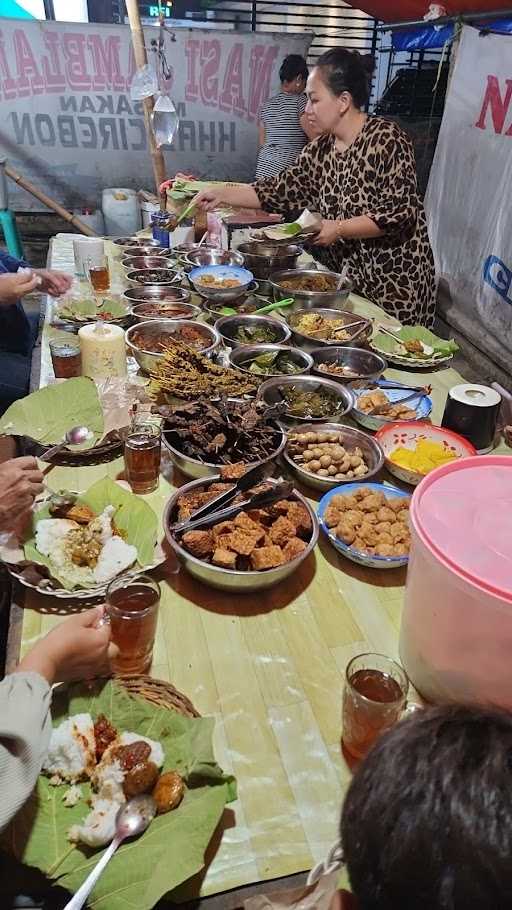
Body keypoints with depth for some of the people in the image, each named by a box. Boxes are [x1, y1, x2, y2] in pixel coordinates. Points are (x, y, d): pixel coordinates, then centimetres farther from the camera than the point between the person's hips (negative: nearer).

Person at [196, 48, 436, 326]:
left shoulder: (385, 139, -14)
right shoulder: (320, 149, 7)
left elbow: (400, 213, -19)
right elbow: (282, 189, 8)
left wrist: (338, 228, -20)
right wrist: (222, 193, 0)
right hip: (345, 277, 7)